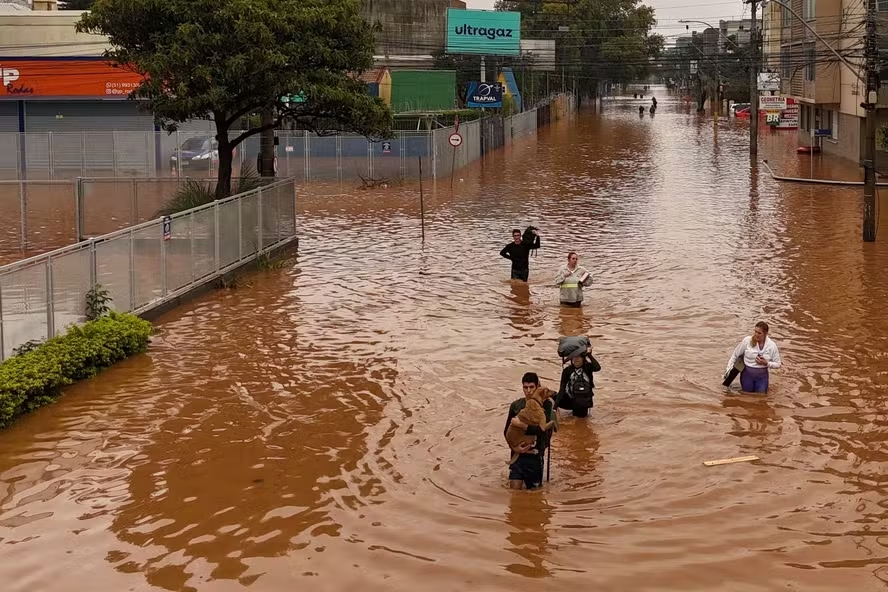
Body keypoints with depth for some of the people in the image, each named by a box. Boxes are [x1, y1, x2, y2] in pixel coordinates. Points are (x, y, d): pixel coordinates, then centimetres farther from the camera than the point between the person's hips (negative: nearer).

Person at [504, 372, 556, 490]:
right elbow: (506, 431, 5)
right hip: (518, 452, 2)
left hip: (535, 453, -2)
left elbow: (542, 430, -17)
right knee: (514, 489, -4)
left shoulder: (545, 404, -5)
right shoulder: (516, 405, 3)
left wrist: (521, 425, -23)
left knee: (533, 489, 8)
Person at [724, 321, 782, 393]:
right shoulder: (747, 340, -15)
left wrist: (766, 363, -21)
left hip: (762, 376, 1)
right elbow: (736, 354, -1)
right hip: (747, 374, -1)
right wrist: (729, 368, 1)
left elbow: (778, 364, -4)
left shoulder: (772, 345, -13)